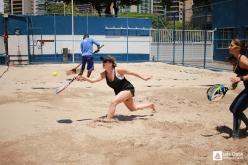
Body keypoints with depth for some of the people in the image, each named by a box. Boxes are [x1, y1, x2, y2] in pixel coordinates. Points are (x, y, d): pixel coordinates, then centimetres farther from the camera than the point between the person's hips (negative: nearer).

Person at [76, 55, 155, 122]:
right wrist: (83, 78, -34)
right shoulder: (104, 74, -7)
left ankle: (108, 120, -22)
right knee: (133, 108, 24)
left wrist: (143, 77, -4)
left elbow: (132, 73, -10)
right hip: (120, 92, 8)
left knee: (113, 102, -29)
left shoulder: (118, 70, -22)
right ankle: (151, 105, 48)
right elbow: (92, 80, -17)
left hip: (128, 89, -8)